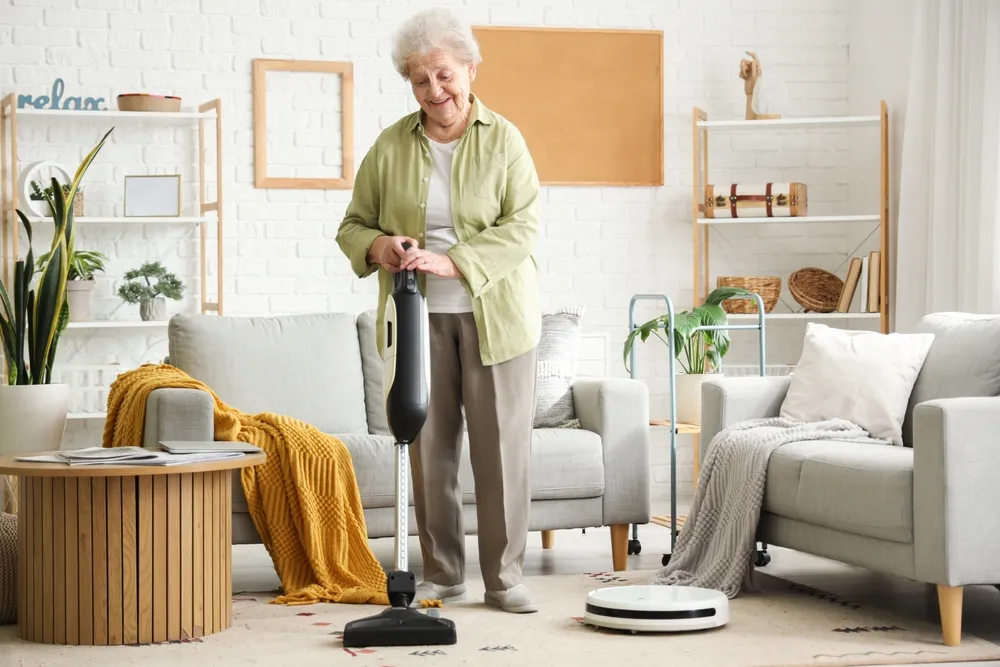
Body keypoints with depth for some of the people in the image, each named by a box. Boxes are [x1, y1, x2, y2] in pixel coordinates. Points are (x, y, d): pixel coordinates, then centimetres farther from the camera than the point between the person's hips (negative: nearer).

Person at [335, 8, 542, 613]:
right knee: (430, 444, 4)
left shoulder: (503, 139, -1)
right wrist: (378, 246, -13)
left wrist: (451, 261, -21)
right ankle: (442, 575, 15)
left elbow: (521, 228, -10)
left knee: (502, 443, -1)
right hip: (418, 316, 2)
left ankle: (505, 575, 8)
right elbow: (353, 225, 10)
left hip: (494, 313, -2)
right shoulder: (390, 147, 5)